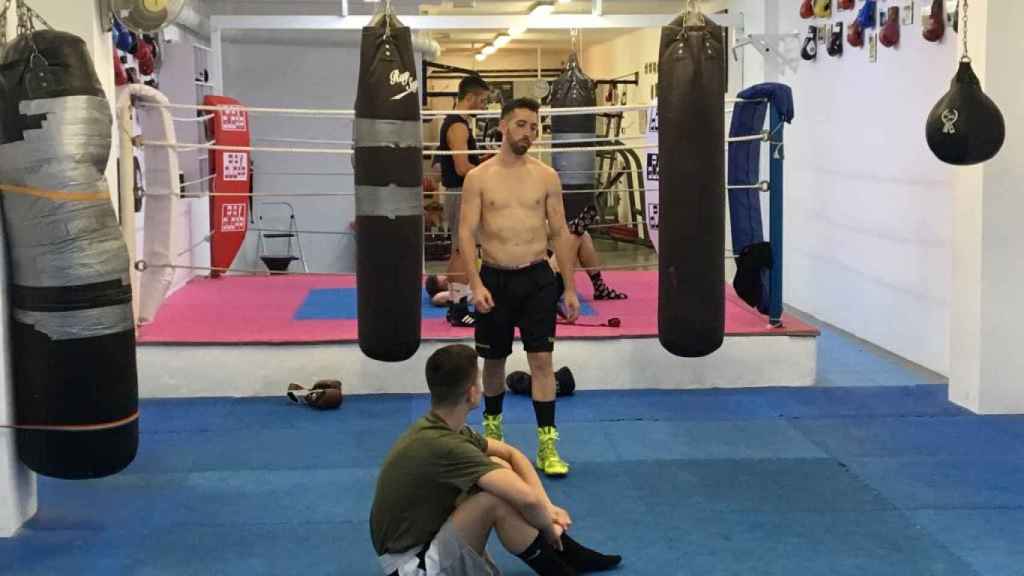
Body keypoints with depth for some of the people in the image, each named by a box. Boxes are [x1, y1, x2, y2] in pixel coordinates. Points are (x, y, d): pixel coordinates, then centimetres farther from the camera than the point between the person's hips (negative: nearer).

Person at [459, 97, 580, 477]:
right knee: (494, 360, 12)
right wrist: (476, 284, -16)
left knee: (541, 359, -4)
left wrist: (570, 288, 2)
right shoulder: (479, 178, -2)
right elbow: (467, 233, -5)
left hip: (537, 278, 0)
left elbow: (560, 234, 5)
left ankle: (547, 445, 0)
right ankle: (492, 426, 35)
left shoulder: (546, 176, 2)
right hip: (495, 278, 0)